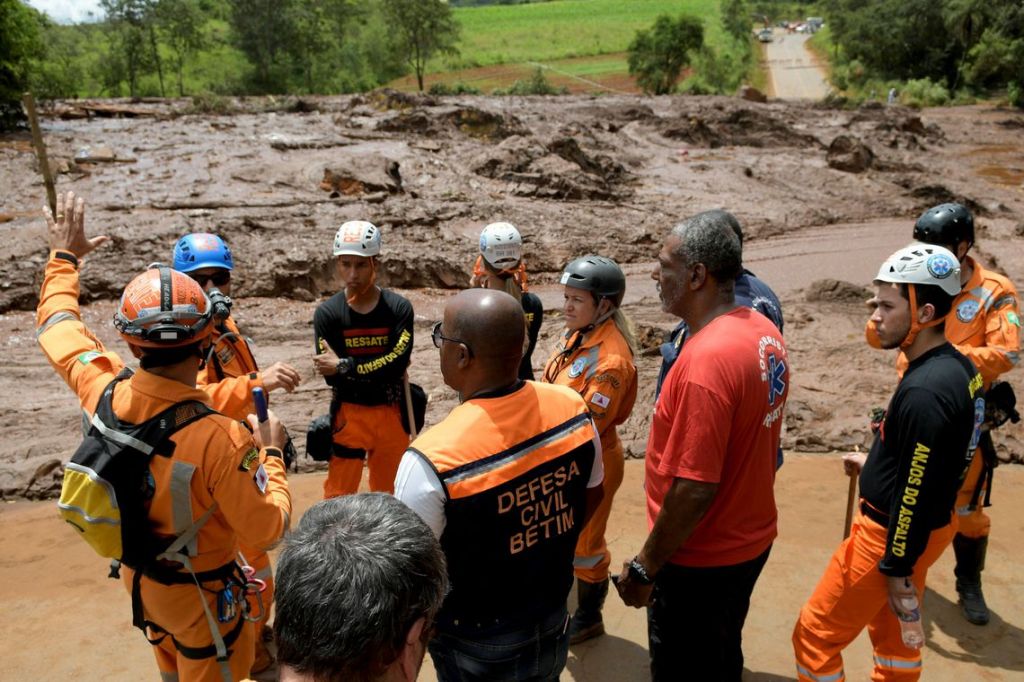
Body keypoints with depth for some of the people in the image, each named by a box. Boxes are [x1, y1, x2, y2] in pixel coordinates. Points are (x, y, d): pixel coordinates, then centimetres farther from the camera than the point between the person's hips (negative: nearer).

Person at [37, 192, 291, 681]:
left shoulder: (105, 392, -21)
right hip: (199, 592, -6)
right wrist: (270, 452, -13)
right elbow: (268, 530, -27)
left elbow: (56, 327, 0)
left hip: (136, 574, 6)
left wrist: (64, 256, 14)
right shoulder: (221, 439, -38)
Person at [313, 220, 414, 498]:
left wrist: (344, 366, -17)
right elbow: (331, 376, -13)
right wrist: (381, 370, -15)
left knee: (390, 494, 17)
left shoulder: (399, 307, -8)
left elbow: (397, 365, -17)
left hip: (391, 412, 1)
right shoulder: (327, 313, -9)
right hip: (349, 413, -1)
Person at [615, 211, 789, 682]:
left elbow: (695, 488, -29)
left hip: (701, 561, -8)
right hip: (750, 540, 8)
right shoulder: (765, 333, -1)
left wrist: (643, 568, -17)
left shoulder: (706, 359, -30)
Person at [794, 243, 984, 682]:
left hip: (893, 534, -10)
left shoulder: (924, 391, -29)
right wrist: (877, 464, 18)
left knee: (816, 634, 6)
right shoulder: (956, 367, 1)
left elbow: (916, 492, -25)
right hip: (929, 525, 10)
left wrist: (897, 569, -18)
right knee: (892, 630, 27)